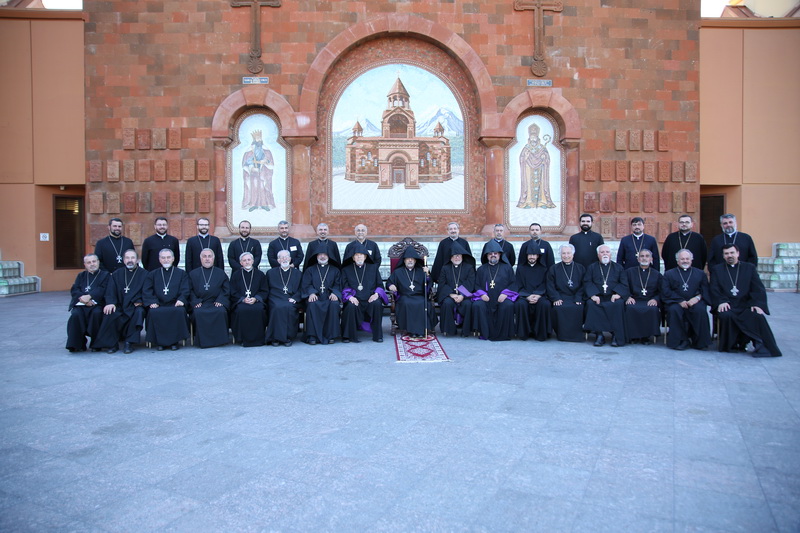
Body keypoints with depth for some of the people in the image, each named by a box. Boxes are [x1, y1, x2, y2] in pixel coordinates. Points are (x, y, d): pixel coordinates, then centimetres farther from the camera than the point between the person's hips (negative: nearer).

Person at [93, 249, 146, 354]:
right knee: (109, 314, -29)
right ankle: (112, 344, -14)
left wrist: (139, 302, -17)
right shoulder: (117, 274, 17)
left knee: (139, 312, -35)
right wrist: (110, 303, -15)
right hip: (119, 306, 2)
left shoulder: (144, 274, 9)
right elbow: (110, 291, 5)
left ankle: (129, 343, -25)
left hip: (135, 306, -2)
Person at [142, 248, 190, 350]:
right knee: (153, 312, -32)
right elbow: (146, 291, 9)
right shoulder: (152, 274, 20)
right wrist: (152, 302, -11)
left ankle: (174, 341, -20)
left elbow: (185, 290, 5)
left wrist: (181, 300, -16)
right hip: (158, 305, 1)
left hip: (175, 305, -1)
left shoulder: (182, 273, 17)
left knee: (179, 311, -34)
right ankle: (159, 342, -16)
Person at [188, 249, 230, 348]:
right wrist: (195, 302, -8)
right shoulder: (193, 274, 18)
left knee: (221, 311, -32)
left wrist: (220, 301, -7)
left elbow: (226, 290, 10)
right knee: (198, 313, -31)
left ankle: (219, 339, -19)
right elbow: (190, 291, 10)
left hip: (216, 303, 0)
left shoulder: (221, 273, 17)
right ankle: (203, 340, -20)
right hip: (199, 304, 1)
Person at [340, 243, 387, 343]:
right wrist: (350, 297, -14)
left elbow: (380, 284, 14)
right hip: (355, 299, -1)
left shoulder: (373, 268, 19)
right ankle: (348, 336, -19)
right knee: (351, 306, -35)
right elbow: (344, 287, 7)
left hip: (370, 298, 1)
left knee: (377, 304, -33)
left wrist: (376, 294, -8)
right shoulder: (346, 270, 16)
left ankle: (377, 335, -19)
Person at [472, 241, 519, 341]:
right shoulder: (481, 269, 20)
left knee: (508, 305, -34)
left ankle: (503, 334, -18)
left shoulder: (507, 268, 16)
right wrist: (482, 294, -9)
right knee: (477, 305, -31)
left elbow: (513, 283, 7)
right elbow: (476, 285, 12)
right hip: (485, 298, 1)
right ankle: (484, 333, -19)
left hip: (502, 298, -1)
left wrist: (505, 293, -11)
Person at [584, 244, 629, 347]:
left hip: (613, 297, 0)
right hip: (597, 297, 0)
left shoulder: (618, 268, 19)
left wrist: (618, 294, -13)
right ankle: (599, 334, -29)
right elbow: (587, 283, 4)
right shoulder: (592, 267, 18)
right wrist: (593, 295, -15)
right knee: (591, 304, -31)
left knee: (618, 304, -32)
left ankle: (616, 335, -26)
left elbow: (624, 284, 8)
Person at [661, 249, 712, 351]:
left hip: (694, 302, 1)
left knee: (700, 310, -32)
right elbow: (666, 292, 3)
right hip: (676, 302, -1)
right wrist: (680, 301, -12)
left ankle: (700, 341, -18)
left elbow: (705, 290, 9)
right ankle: (680, 340, -25)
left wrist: (698, 297, -13)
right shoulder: (669, 274, 17)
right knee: (674, 310, -34)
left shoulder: (700, 274, 21)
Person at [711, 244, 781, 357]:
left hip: (746, 304, 1)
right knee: (726, 315, -33)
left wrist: (757, 304, -13)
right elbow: (714, 289, 3)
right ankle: (730, 344, -14)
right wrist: (721, 302, -17)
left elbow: (758, 288, 5)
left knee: (757, 316, -31)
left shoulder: (749, 268, 16)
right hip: (727, 305, -1)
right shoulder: (717, 270, 15)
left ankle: (760, 346, -19)